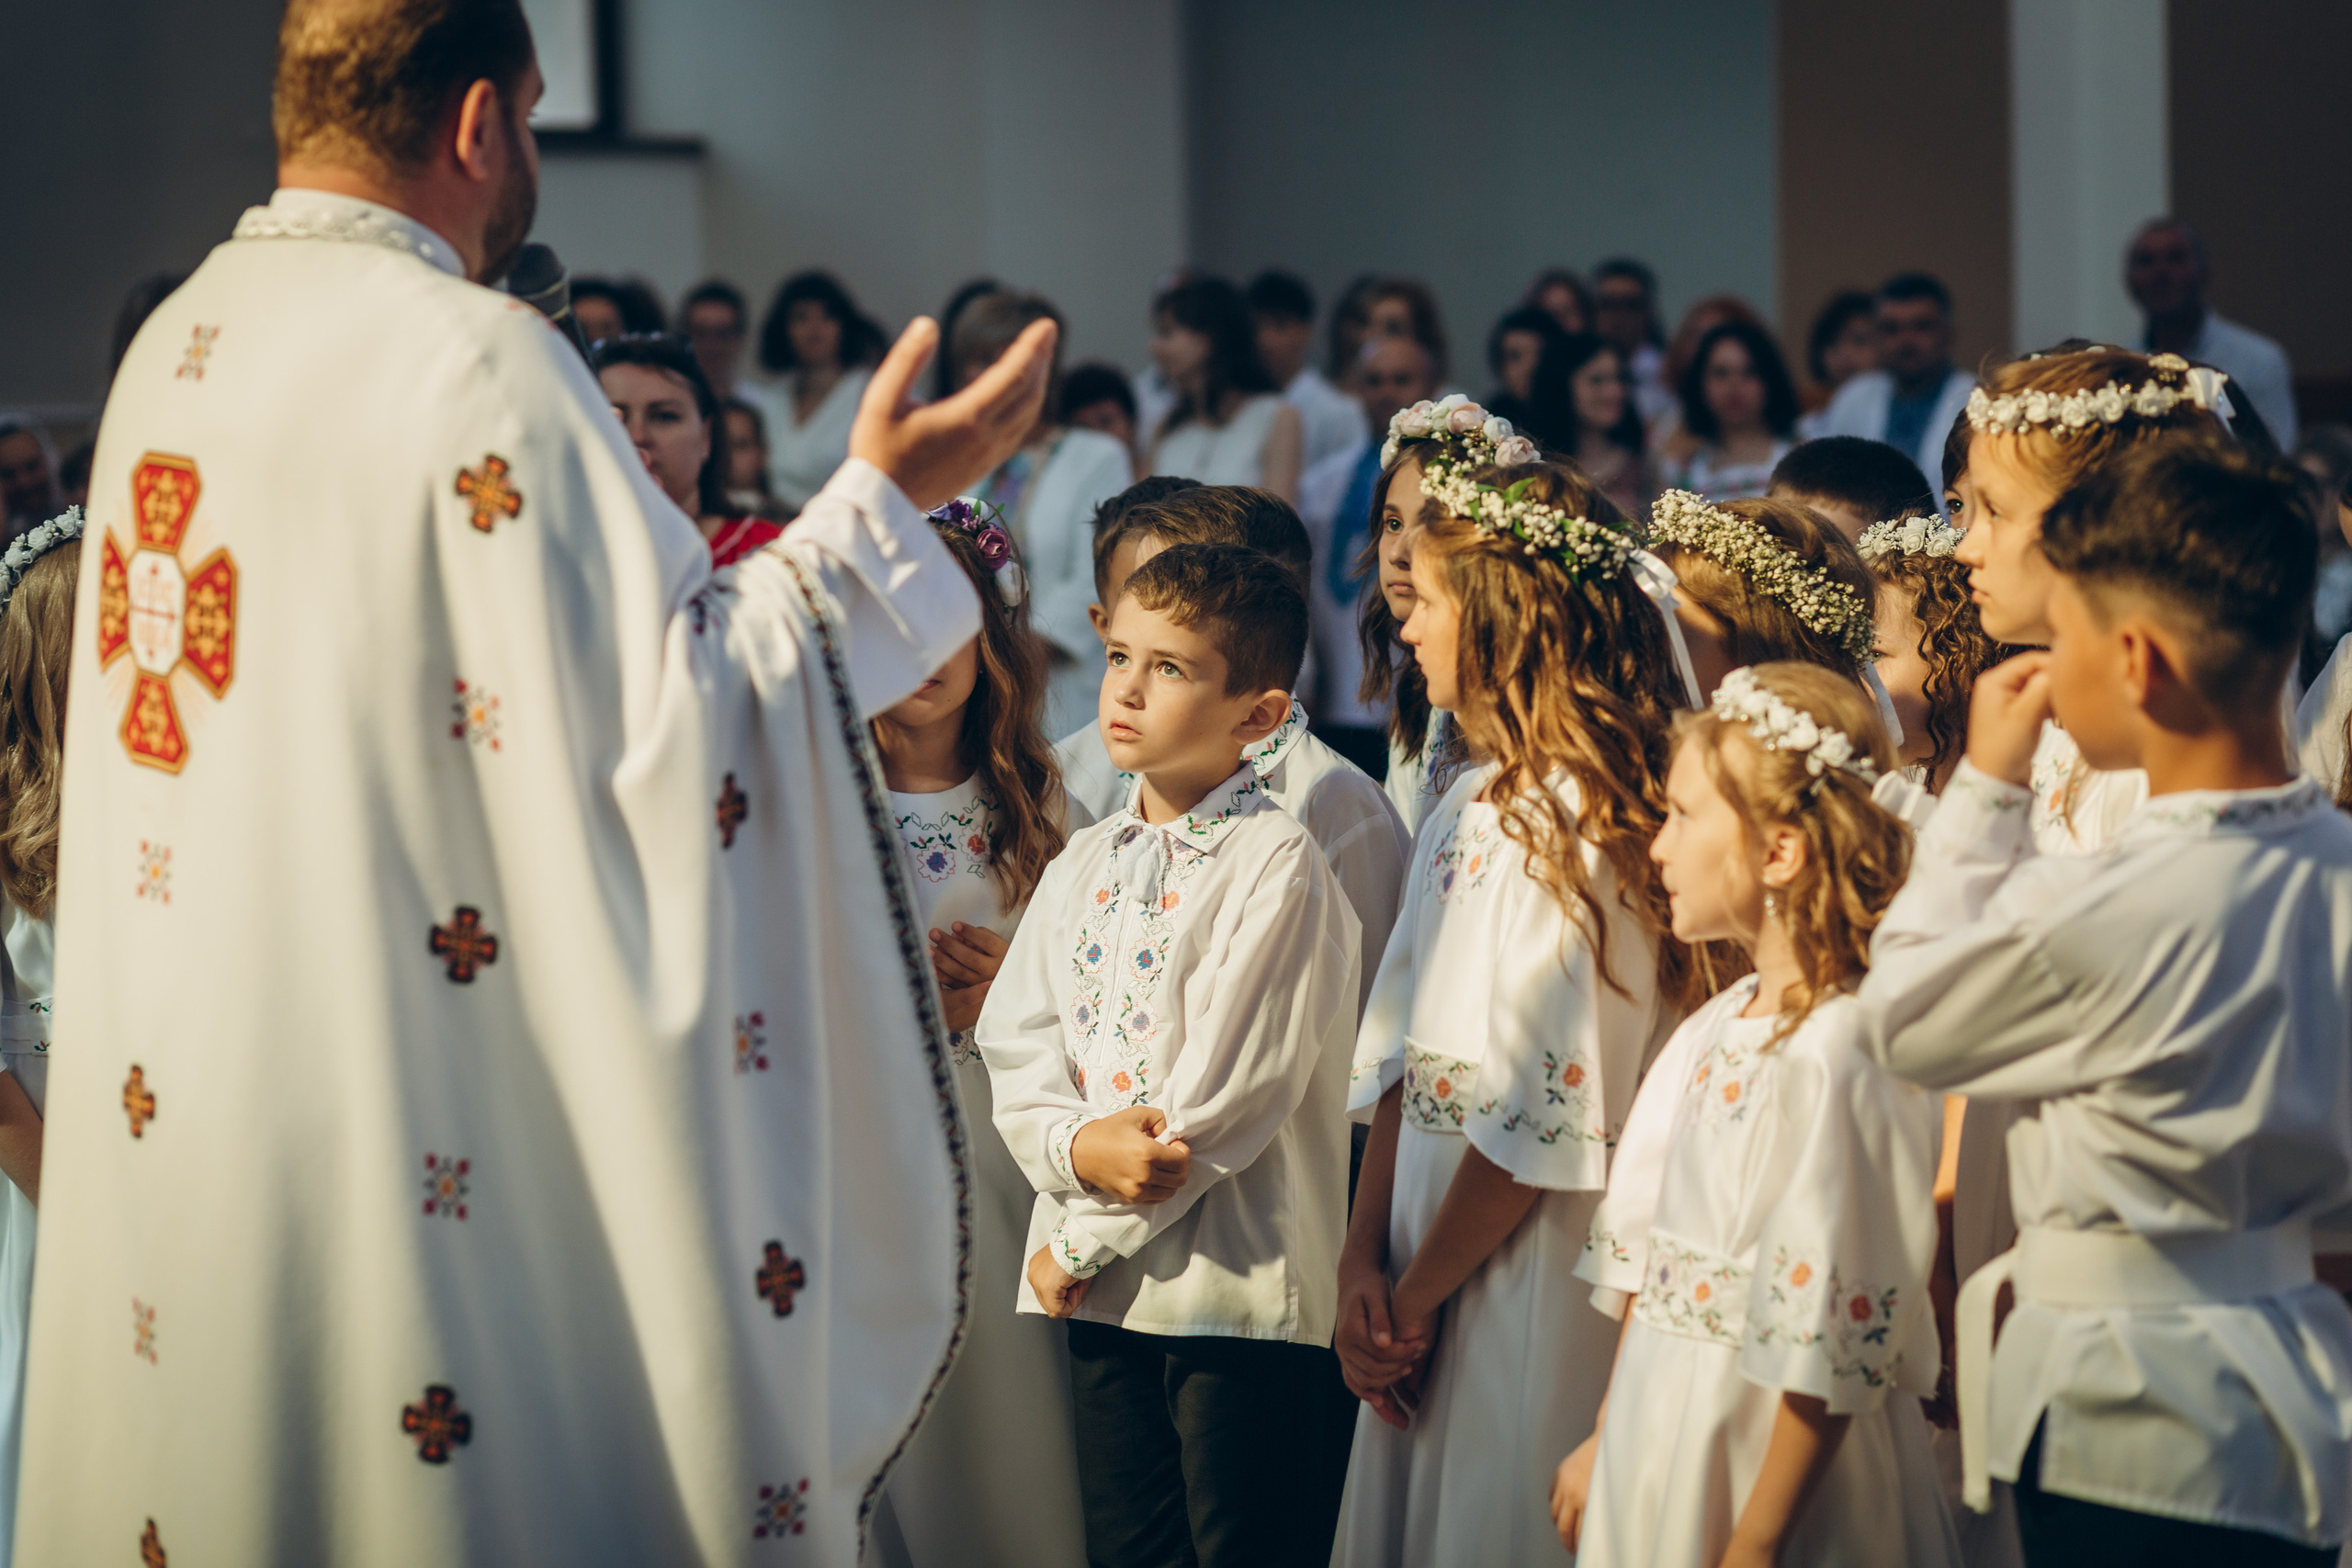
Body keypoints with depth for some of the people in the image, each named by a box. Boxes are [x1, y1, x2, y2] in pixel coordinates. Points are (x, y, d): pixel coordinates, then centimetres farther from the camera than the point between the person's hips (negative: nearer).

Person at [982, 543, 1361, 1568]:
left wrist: (1078, 1240, -10)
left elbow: (1224, 1104, -15)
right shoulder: (1087, 860, 12)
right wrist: (1076, 1145, -13)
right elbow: (1015, 1041, 8)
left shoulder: (1279, 867, -10)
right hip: (1102, 1288, 6)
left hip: (1238, 1285, -6)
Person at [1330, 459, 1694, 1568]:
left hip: (1530, 1277, -8)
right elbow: (1403, 1056, 10)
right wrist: (1363, 1259, 1)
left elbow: (1544, 1117, -18)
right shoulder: (1469, 806, 9)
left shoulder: (1572, 824, -17)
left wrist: (1418, 1292, -10)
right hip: (1427, 1277, 8)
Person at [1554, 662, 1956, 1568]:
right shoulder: (1710, 1033, 8)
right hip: (1662, 1449, 8)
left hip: (1763, 1465, -8)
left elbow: (1830, 1351, -21)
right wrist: (1604, 1442, 18)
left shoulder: (1837, 1057, -19)